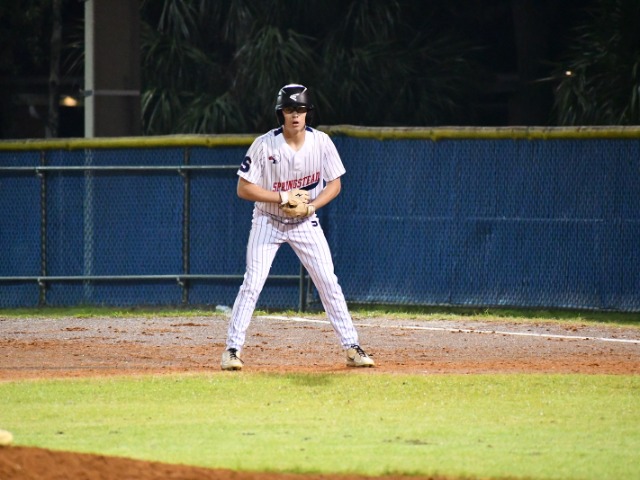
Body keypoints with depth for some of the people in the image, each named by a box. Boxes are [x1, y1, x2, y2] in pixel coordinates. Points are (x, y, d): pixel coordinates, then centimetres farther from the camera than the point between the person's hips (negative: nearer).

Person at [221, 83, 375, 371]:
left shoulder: (321, 142, -11)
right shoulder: (264, 145, -19)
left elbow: (334, 185, -2)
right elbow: (244, 188, -16)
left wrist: (309, 206, -19)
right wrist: (283, 198, -24)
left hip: (305, 223, 2)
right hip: (267, 221, -2)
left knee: (329, 283, -2)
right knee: (252, 283, -11)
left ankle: (352, 349, 4)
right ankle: (232, 349, -4)